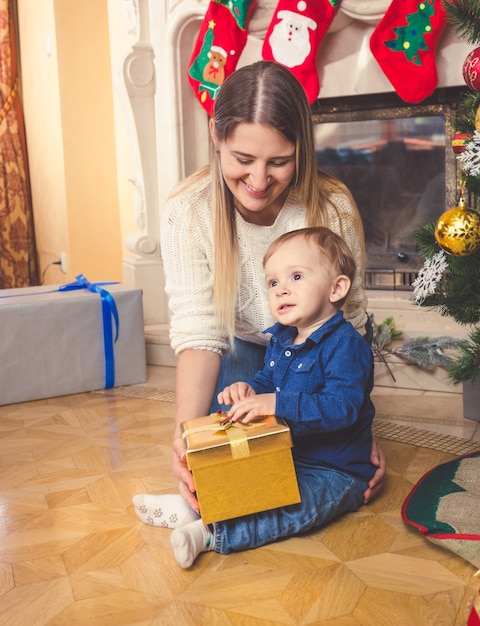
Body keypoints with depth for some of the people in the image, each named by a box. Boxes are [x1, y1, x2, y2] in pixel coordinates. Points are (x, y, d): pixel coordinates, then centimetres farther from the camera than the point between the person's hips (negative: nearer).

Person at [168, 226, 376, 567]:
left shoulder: (346, 344, -21)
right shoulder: (281, 338, 8)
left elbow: (342, 408, -33)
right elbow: (267, 382, 21)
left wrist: (277, 404, -39)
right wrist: (249, 390, -4)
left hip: (336, 472, -9)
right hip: (284, 456, 9)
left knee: (297, 507, -33)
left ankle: (210, 534, -35)